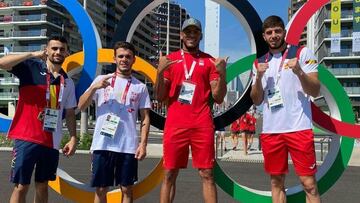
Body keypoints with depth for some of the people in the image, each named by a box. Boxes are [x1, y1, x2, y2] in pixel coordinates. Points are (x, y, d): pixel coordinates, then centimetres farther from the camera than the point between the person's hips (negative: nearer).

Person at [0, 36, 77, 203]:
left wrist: (73, 138, 6)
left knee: (42, 185, 14)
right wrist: (32, 55, -20)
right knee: (21, 186, 0)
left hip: (51, 142, 4)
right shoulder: (30, 67, -1)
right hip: (26, 138, -4)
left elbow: (70, 113, 13)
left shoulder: (67, 82, 11)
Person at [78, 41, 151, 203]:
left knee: (127, 189, 7)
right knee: (101, 189, 7)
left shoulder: (140, 87, 7)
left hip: (129, 146, 0)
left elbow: (145, 118, 6)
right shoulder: (101, 80, 7)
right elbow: (81, 106, 3)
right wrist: (94, 88, -12)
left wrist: (143, 143, -4)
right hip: (102, 145, 0)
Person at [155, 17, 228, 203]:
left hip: (202, 125, 0)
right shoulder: (170, 59, 11)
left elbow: (218, 98, 5)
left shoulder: (210, 61, 9)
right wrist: (160, 72, -8)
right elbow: (160, 97, 7)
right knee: (169, 174, 3)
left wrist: (222, 74, -10)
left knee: (207, 174, 1)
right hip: (175, 125, 1)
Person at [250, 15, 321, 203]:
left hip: (299, 128, -3)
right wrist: (258, 77, -6)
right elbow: (256, 100, 10)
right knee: (276, 182, 10)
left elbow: (315, 91, -3)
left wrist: (299, 72, -21)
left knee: (309, 183, -4)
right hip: (270, 130, 4)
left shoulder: (302, 53, 2)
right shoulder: (259, 63, 13)